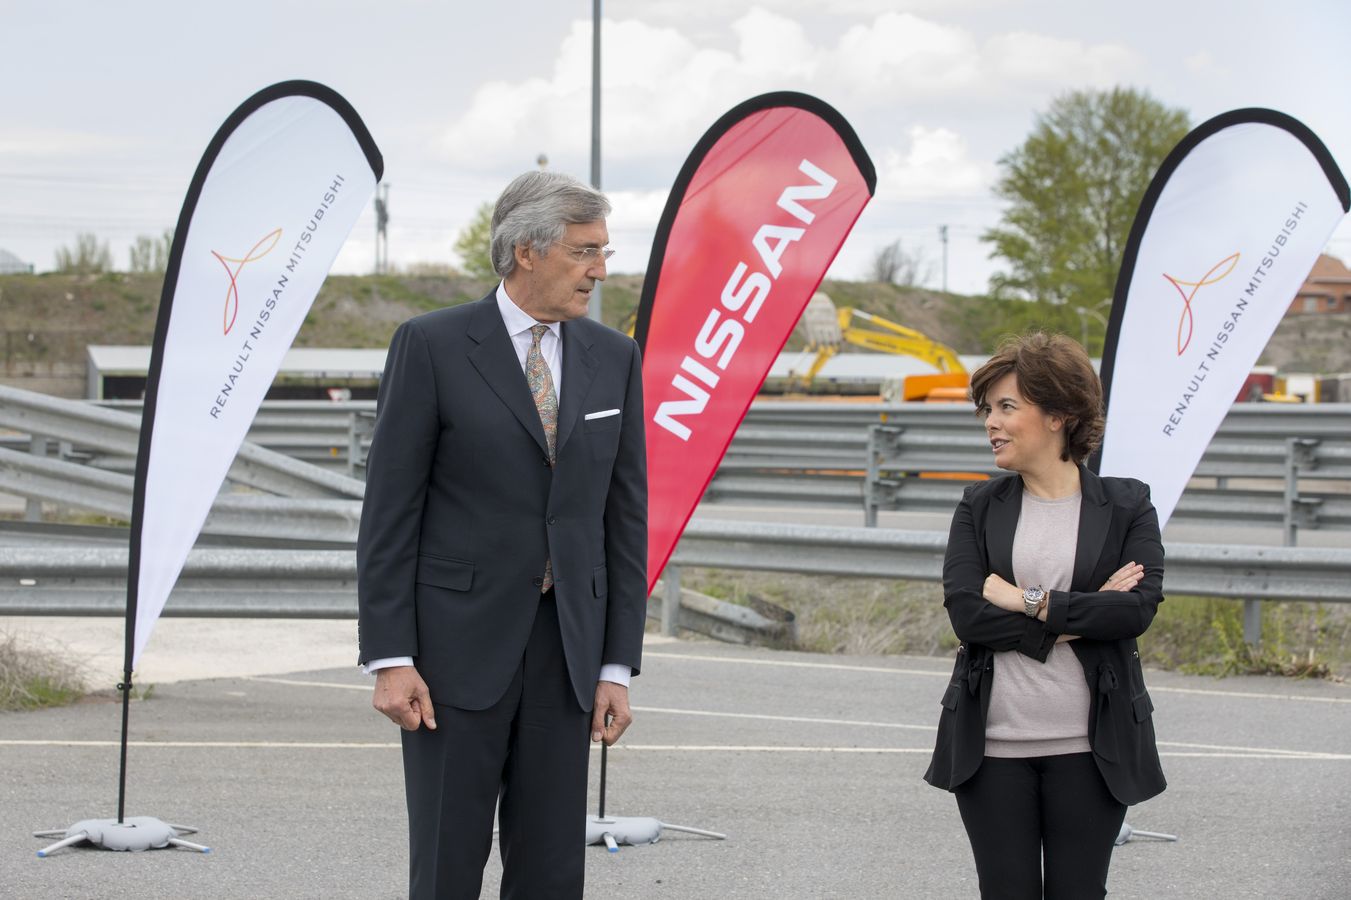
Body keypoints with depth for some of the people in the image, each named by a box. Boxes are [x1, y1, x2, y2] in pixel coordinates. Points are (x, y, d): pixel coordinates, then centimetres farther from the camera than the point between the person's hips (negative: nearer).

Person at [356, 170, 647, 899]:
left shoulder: (614, 359, 7)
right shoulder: (431, 346, -5)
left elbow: (625, 518, 8)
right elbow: (389, 511, -6)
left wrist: (618, 667, 4)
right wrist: (389, 659, -11)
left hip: (565, 648, 4)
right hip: (458, 645, -4)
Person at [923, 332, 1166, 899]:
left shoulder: (1127, 506, 1)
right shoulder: (980, 509, 5)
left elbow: (1139, 609, -13)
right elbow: (966, 613, -9)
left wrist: (1033, 603, -15)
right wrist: (1080, 618, -14)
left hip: (1088, 747, -1)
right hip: (993, 746, 2)